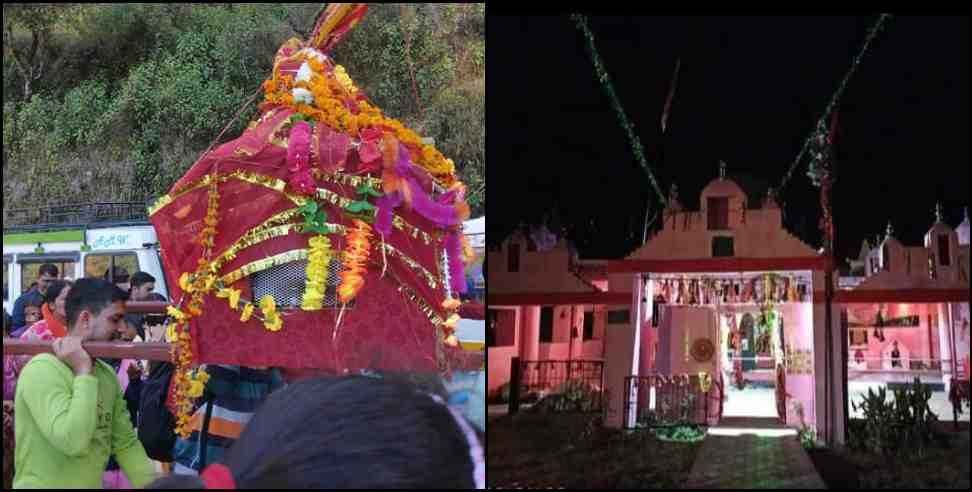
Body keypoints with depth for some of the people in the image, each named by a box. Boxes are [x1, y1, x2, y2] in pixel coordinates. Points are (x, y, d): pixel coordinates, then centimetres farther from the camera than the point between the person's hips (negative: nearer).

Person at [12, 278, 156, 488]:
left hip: (94, 484, 8)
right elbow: (73, 441, -31)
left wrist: (153, 484, -5)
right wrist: (84, 373, -24)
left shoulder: (107, 374, 5)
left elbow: (126, 443, 6)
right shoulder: (42, 370, -20)